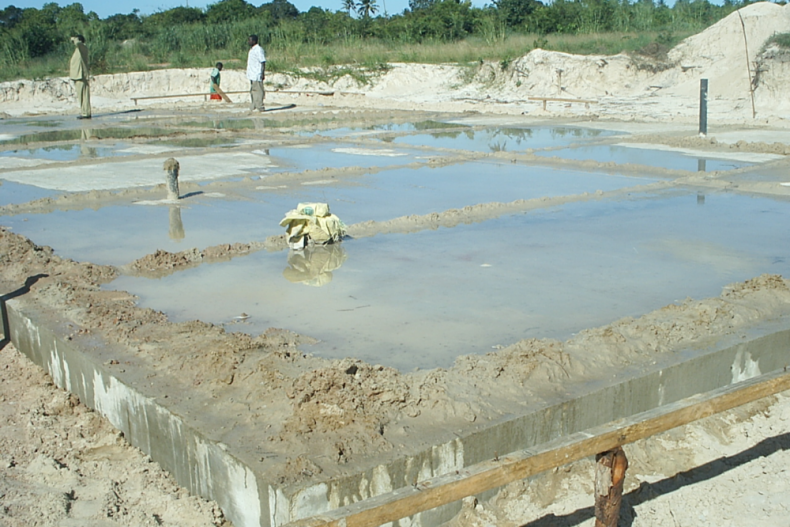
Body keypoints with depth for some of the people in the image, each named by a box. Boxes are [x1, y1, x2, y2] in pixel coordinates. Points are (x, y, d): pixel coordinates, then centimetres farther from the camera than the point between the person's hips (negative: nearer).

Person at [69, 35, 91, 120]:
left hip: (81, 76, -10)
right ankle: (83, 112, 15)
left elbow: (78, 43, -29)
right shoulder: (78, 49, 19)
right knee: (80, 95, 11)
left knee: (83, 95, -9)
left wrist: (74, 39, -11)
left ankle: (86, 113, -8)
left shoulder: (83, 48, -9)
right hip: (77, 75, 10)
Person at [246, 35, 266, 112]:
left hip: (257, 75, -10)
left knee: (258, 90, -8)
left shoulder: (259, 50, -11)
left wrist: (263, 73, -20)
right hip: (252, 75, 10)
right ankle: (254, 107, 18)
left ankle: (260, 107, -5)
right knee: (253, 91, 12)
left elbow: (263, 62, -15)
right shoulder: (252, 50, 18)